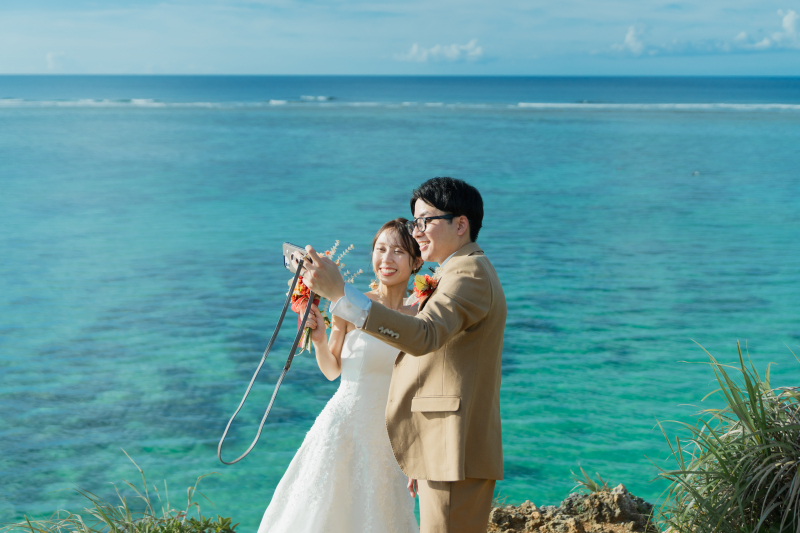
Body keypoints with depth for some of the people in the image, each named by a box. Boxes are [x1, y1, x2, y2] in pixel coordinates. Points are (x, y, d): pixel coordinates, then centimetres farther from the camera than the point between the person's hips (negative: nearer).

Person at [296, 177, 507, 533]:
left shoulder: (470, 273, -12)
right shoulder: (464, 271, 22)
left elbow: (424, 336, -32)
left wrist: (340, 292, -38)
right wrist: (421, 462, 23)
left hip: (457, 455, -10)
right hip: (446, 453, 10)